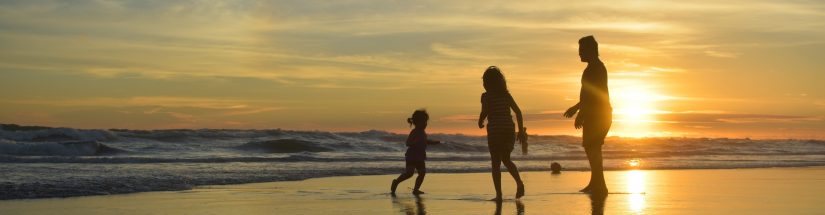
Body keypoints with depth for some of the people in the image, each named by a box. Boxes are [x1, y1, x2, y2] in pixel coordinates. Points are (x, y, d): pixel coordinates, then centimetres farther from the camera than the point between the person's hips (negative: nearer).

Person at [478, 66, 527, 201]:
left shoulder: (486, 96, -6)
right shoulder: (506, 95, 7)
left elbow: (484, 113, -17)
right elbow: (518, 112, 3)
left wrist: (480, 122, 4)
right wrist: (521, 131, 7)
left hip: (494, 132, -4)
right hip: (509, 131, 4)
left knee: (496, 163, 4)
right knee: (506, 159, 21)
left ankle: (499, 194, -1)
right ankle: (519, 182, -1)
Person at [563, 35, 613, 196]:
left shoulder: (594, 68, -14)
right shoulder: (597, 67, 19)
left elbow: (591, 94, -22)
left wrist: (581, 113, -21)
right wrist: (577, 107, 30)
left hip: (597, 115, -11)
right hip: (598, 115, 11)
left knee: (592, 148, -11)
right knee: (592, 148, 16)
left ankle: (599, 185, -12)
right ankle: (595, 183, 23)